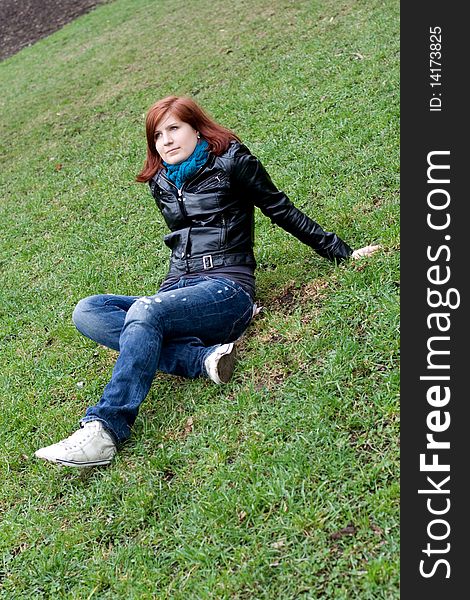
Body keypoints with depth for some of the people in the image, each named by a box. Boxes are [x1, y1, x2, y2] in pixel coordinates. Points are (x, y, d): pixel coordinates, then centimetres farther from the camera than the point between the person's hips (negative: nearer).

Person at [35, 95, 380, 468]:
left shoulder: (230, 162, 5)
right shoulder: (161, 183, 20)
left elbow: (282, 211, 8)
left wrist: (343, 252, 10)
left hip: (227, 288, -6)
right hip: (179, 291, 7)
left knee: (145, 310, -35)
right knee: (87, 312, -18)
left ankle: (105, 430, -40)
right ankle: (202, 357, -32)